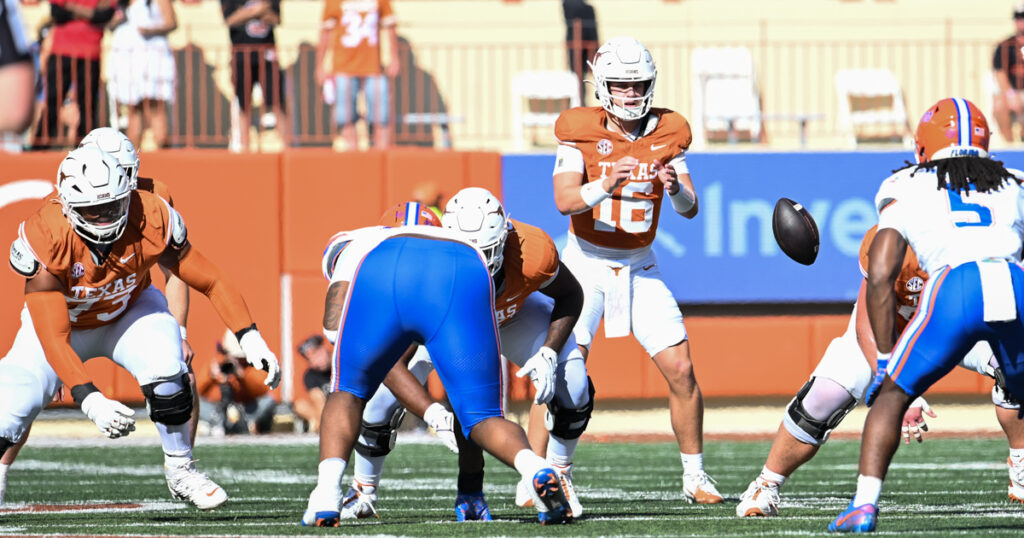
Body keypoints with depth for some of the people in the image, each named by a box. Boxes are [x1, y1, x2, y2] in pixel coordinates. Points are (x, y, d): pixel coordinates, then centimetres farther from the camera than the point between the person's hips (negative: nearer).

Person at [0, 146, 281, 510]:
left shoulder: (151, 220, -29)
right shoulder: (44, 239, -35)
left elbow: (210, 282, -16)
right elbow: (52, 338, -36)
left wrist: (250, 339, -27)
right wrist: (89, 400, -46)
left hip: (128, 311, 1)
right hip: (61, 321, -1)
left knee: (165, 371, -29)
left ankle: (180, 471, -7)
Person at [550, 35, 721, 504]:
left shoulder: (666, 134, -3)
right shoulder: (581, 132, -12)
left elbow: (690, 210, -6)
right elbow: (564, 200, -24)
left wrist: (676, 187, -28)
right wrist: (603, 188, -44)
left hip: (640, 267, 3)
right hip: (586, 265, -3)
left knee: (682, 372, -4)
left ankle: (694, 476, 10)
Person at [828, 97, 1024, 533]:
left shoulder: (904, 190, 25)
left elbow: (880, 277, 16)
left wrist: (885, 359, 21)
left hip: (955, 286, -2)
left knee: (892, 394, 15)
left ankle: (864, 504, 0)